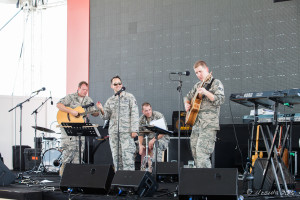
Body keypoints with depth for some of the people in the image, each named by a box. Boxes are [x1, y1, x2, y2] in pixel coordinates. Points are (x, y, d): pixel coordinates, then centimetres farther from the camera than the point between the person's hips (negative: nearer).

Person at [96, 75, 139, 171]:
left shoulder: (129, 97, 4)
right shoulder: (110, 100, 17)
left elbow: (134, 114, -2)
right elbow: (106, 116, 13)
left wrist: (134, 130, -10)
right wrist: (101, 110, -8)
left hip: (126, 131, -4)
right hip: (113, 132, 4)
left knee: (127, 156, -11)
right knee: (116, 156, 4)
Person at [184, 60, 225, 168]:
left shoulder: (216, 83, -2)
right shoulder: (197, 85, 19)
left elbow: (220, 100, -15)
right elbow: (188, 96, 33)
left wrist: (206, 93, -26)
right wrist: (187, 104, 12)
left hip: (209, 125, -8)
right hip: (196, 124, 8)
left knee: (202, 154, -17)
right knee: (195, 154, 8)